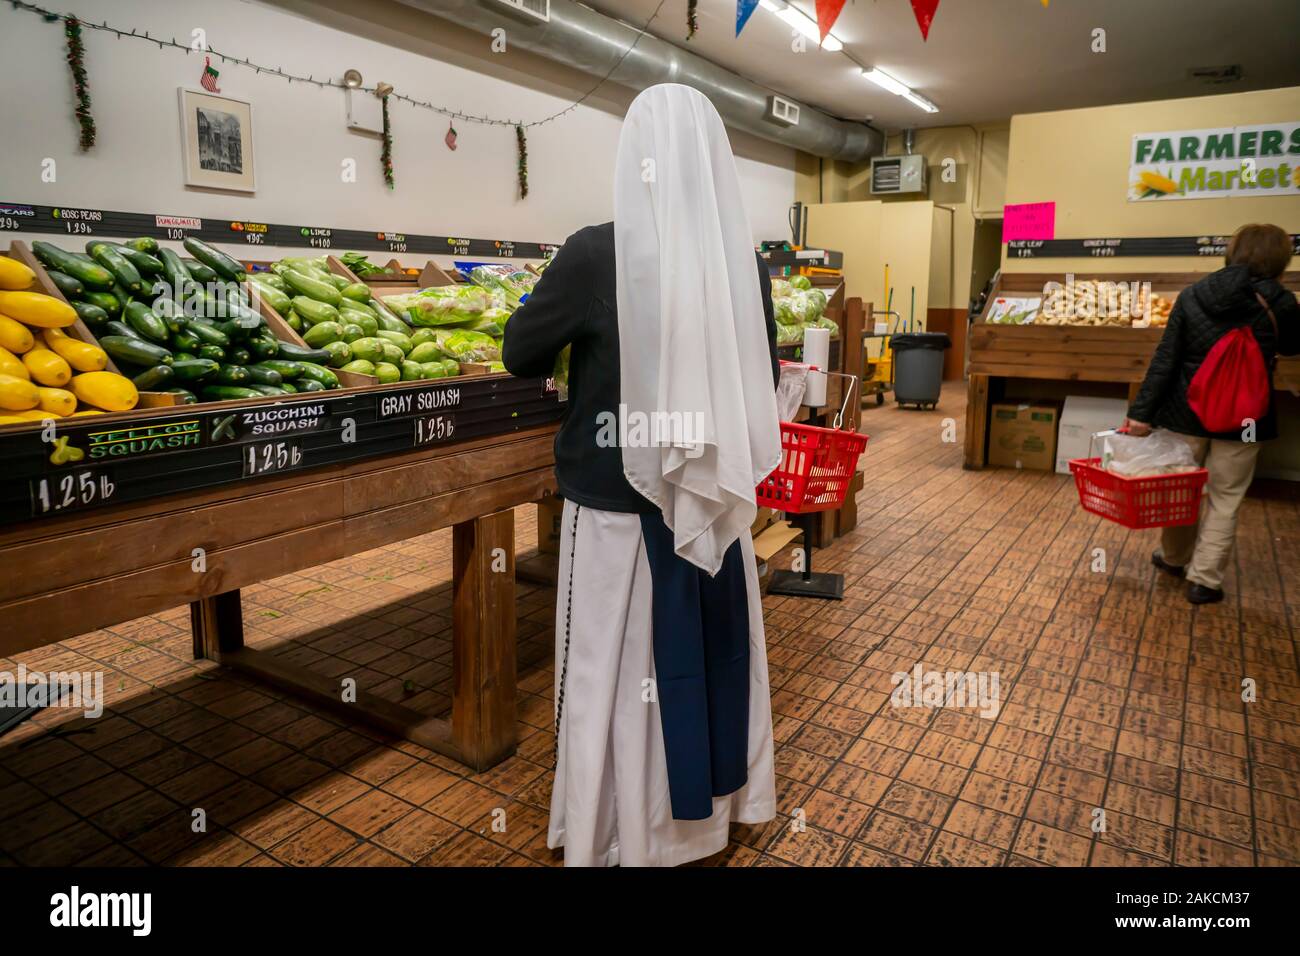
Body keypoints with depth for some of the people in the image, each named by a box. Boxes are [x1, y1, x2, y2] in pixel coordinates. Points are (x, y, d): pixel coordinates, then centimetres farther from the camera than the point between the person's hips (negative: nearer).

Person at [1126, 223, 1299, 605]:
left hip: (1187, 412, 2)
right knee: (1224, 498, 9)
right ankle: (1204, 580, 11)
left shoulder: (1192, 295, -5)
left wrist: (1141, 411, -6)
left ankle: (1175, 558, 36)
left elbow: (1165, 359, -7)